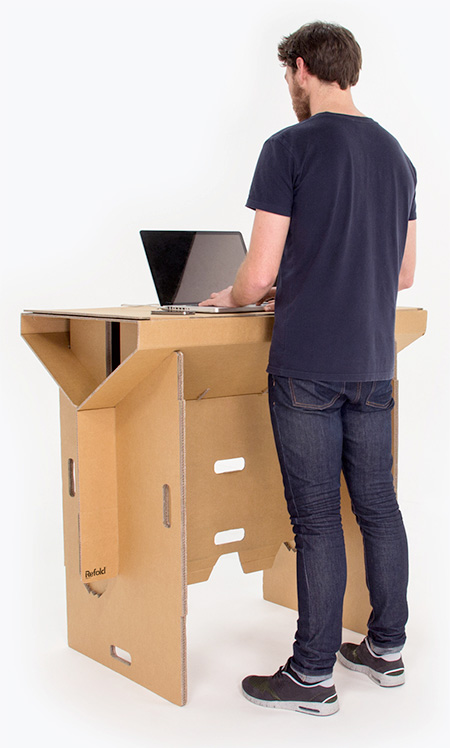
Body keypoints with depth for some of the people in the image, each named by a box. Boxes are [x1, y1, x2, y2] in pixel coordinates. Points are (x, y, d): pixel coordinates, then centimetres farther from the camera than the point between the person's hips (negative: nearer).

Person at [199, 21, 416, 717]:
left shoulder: (289, 148, -9)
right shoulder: (396, 154, 11)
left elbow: (259, 275, -12)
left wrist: (231, 297, 8)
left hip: (307, 367, -6)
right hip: (373, 364, 7)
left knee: (317, 520, -1)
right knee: (378, 507, 14)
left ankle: (313, 675, 9)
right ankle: (386, 649, 26)